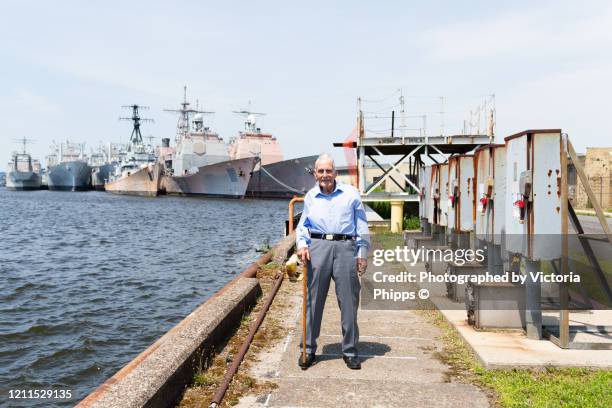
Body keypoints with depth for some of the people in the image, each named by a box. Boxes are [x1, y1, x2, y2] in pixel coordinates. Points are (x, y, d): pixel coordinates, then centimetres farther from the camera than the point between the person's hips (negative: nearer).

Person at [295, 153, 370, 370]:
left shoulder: (351, 193, 8)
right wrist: (301, 244, 1)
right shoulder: (310, 196, 14)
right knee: (313, 300, 3)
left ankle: (350, 351, 14)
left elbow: (362, 225, 10)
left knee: (348, 301, 3)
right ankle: (308, 349, 14)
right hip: (317, 247, 1)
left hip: (345, 247, -1)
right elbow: (302, 224, 19)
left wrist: (363, 253, 4)